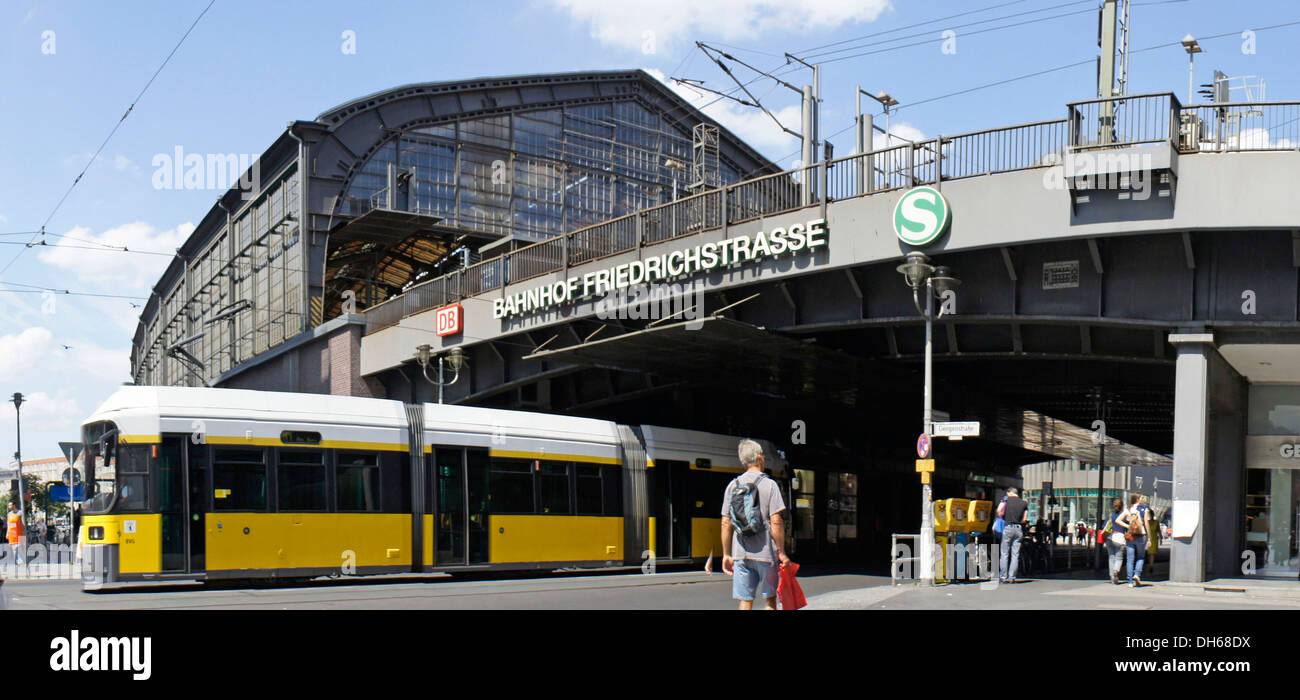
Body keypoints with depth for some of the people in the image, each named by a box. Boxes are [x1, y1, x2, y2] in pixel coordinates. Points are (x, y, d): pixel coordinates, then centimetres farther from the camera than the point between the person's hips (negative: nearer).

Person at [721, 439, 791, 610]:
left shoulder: (733, 485, 6)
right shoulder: (769, 485, -5)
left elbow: (726, 523, 6)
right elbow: (776, 521, -11)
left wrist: (726, 555, 12)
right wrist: (782, 552, -5)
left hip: (740, 553, 3)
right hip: (765, 552, -3)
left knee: (745, 601, 4)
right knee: (770, 598, 10)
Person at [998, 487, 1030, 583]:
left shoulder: (1007, 499, 3)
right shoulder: (1024, 503, 11)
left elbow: (999, 511, -9)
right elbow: (1024, 519, 7)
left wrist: (1002, 517, 8)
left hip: (1008, 527, -2)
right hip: (1019, 529, 3)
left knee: (1004, 554, 3)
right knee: (1015, 555, 4)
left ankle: (1003, 576, 1)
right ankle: (1012, 577, 2)